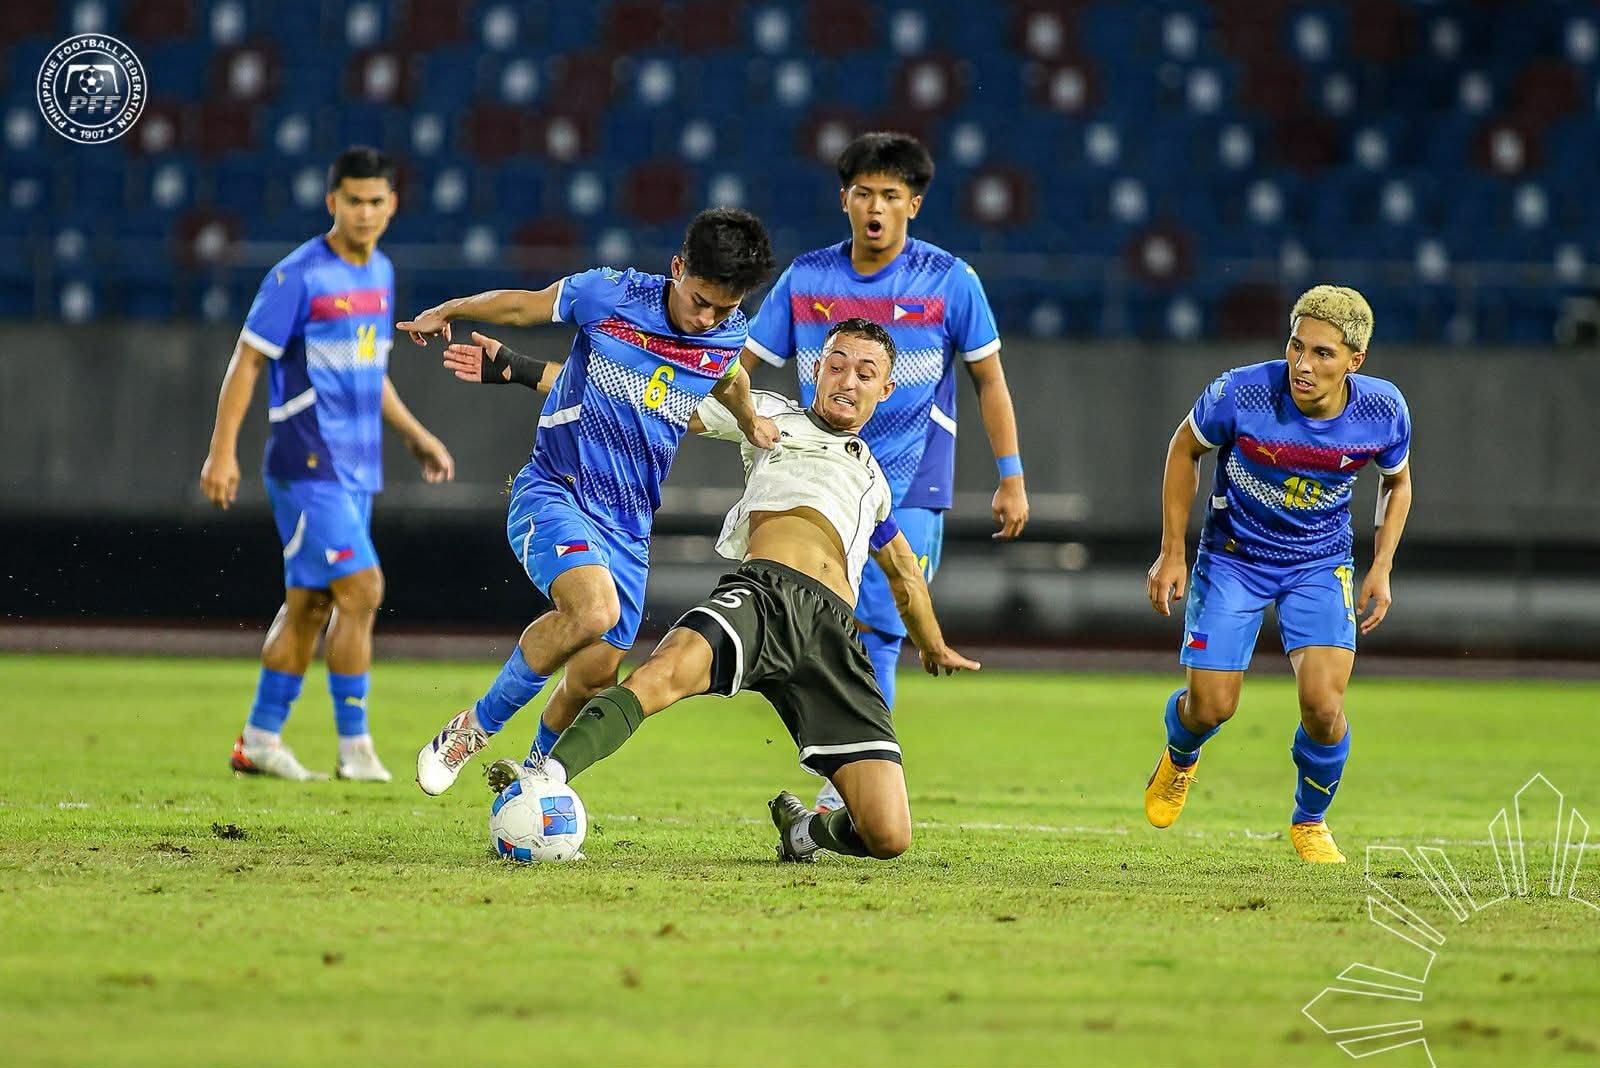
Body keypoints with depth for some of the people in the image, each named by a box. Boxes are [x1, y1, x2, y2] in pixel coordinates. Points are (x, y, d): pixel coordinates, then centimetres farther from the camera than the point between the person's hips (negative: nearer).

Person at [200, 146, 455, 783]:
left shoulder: (380, 274, 13)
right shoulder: (298, 276, -11)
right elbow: (247, 360, -11)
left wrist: (415, 436, 19)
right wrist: (222, 452, -16)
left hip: (356, 469, 8)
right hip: (310, 466, -8)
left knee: (308, 605, 10)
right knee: (361, 591, -14)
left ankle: (259, 742, 17)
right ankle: (354, 748, -8)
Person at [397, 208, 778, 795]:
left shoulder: (729, 337, 0)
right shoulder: (607, 295, -12)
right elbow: (521, 305, 4)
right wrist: (446, 312, 8)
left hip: (629, 522, 5)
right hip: (553, 492, -5)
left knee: (596, 675, -1)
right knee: (593, 609, -31)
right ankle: (475, 727, -12)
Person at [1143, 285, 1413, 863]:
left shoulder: (1383, 411, -19)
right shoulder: (1241, 393, -27)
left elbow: (1397, 483, 5)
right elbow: (1185, 448, -5)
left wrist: (1381, 568, -3)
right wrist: (1172, 552, -3)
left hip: (1321, 563, 1)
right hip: (1233, 556, -1)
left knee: (1323, 703, -17)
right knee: (1211, 707, -3)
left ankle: (1310, 821, 13)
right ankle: (1180, 759, 37)